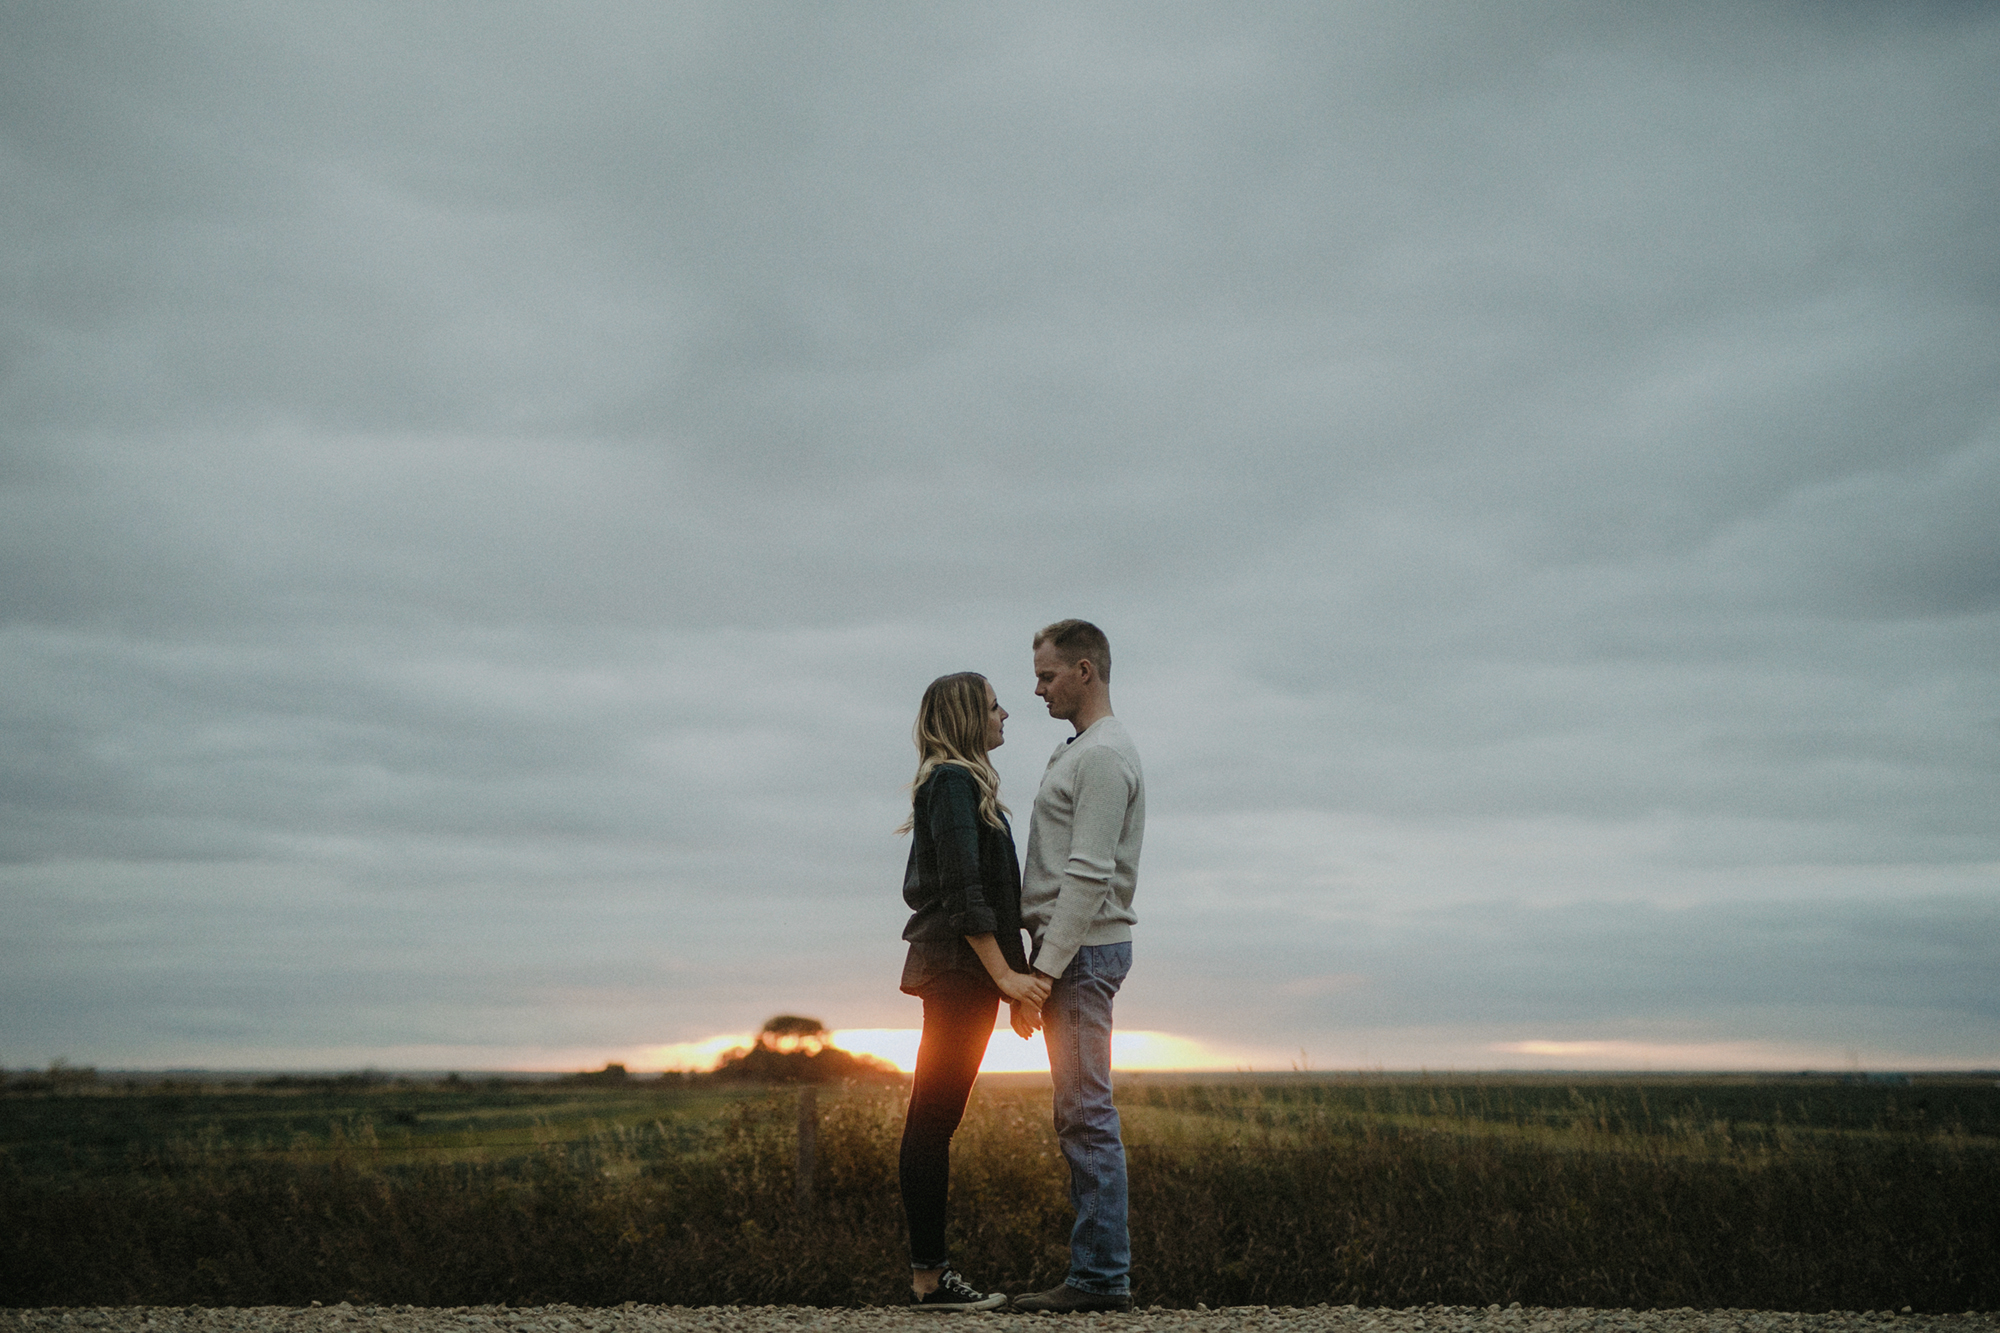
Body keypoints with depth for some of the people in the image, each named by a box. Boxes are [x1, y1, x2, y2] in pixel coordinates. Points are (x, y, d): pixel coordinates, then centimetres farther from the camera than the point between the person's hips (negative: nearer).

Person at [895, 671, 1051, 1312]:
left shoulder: (954, 781, 20)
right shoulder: (954, 782, -9)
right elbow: (963, 891, -18)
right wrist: (1004, 974, -20)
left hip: (953, 972, 10)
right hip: (959, 969, -10)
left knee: (934, 1120, 8)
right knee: (933, 1119, -7)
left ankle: (931, 1271, 11)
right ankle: (929, 1276, -5)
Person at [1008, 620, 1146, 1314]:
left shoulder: (1104, 756, -13)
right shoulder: (1080, 751, 20)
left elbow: (1087, 878, -20)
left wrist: (1042, 974, -22)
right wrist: (1040, 967, 18)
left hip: (1082, 949, -11)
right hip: (1074, 948, 11)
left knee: (1087, 1114, -9)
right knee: (1079, 1115, 11)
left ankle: (1100, 1275, -6)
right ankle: (1098, 1268, 15)